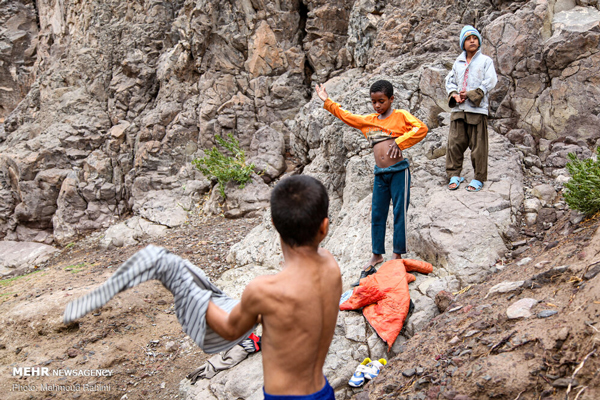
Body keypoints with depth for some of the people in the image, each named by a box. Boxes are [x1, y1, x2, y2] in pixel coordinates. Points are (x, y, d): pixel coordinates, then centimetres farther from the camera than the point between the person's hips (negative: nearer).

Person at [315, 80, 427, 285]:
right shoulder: (368, 121, 15)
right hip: (380, 174, 5)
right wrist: (327, 102, 24)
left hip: (399, 171, -5)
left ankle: (398, 254, 13)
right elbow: (346, 116, 25)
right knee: (377, 214, 10)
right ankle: (377, 255, 24)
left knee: (399, 212, 1)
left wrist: (399, 142, -19)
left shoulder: (401, 116, 0)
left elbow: (421, 129, -13)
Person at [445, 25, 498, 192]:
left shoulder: (485, 61, 4)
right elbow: (450, 80, 18)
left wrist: (471, 95, -11)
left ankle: (479, 178, 7)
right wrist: (454, 95, -2)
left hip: (477, 109, -4)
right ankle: (454, 175, 12)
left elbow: (490, 82, -5)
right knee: (455, 143, 1)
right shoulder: (458, 62, 18)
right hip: (458, 109, 4)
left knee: (478, 145, -2)